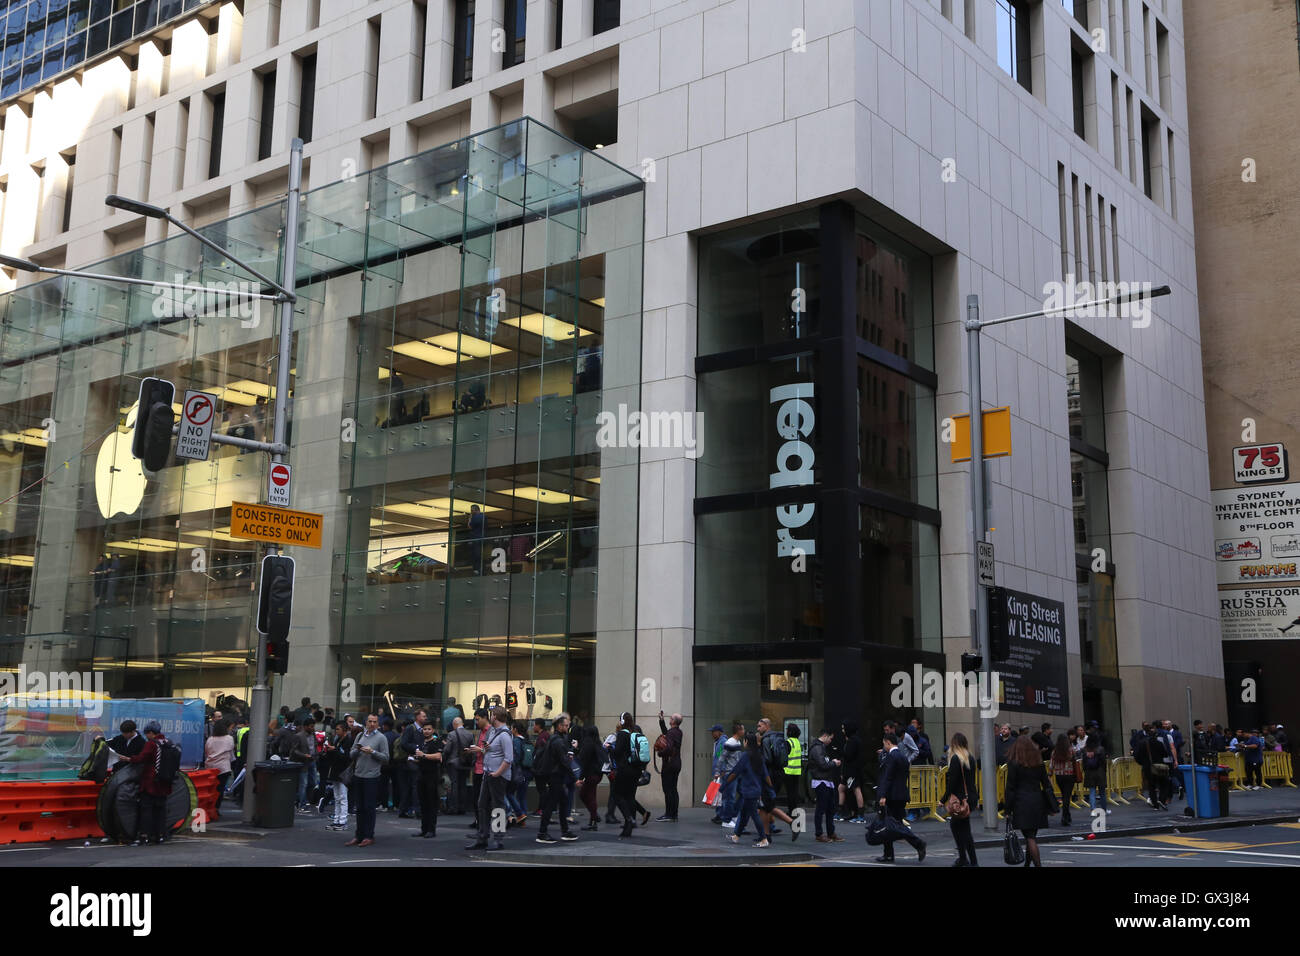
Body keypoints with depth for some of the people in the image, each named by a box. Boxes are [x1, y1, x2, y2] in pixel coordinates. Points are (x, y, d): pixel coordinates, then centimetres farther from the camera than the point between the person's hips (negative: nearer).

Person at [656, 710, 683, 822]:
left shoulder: (671, 733, -17)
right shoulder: (678, 732, 11)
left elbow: (669, 747, -29)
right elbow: (665, 732, 28)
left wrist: (660, 754, -12)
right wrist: (661, 720, 24)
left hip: (669, 764, -9)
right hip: (677, 764, 9)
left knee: (668, 790, -6)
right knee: (673, 790, 12)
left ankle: (668, 815, -6)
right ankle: (674, 815, 14)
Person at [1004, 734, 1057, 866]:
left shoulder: (1014, 763, -7)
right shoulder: (1039, 762, 7)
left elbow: (1010, 787, -7)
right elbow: (1046, 785, 9)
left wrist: (1008, 809, -4)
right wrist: (1051, 806, 14)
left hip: (1022, 802, -5)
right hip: (1037, 800, 5)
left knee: (1030, 837, -4)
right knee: (1032, 835, 15)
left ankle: (1038, 864, -11)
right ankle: (1028, 862, 25)